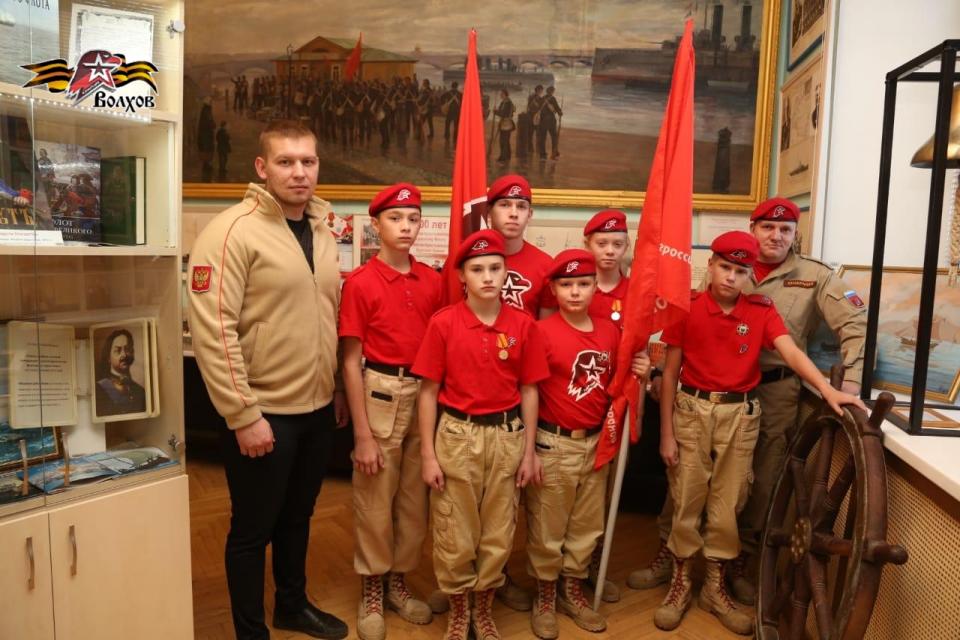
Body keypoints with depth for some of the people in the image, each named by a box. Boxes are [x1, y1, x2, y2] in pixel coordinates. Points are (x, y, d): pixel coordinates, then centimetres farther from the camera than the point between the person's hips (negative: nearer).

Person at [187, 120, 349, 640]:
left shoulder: (323, 234, 9)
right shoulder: (232, 231, -14)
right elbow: (213, 331, -19)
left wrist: (338, 389, 14)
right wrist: (243, 414, -20)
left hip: (317, 409, 7)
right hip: (263, 414, -7)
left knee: (297, 518, 23)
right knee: (252, 531, 11)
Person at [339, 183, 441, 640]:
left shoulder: (432, 281, 3)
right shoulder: (360, 283, -10)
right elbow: (350, 362, -9)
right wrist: (362, 435, -11)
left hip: (425, 393, 4)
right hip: (380, 395, -4)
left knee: (415, 497, 15)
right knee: (375, 500, 10)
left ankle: (399, 581, 35)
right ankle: (371, 590, 30)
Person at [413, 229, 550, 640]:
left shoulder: (523, 326, -2)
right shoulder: (443, 323, -8)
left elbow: (529, 391, 3)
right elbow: (429, 391, -5)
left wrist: (529, 452, 3)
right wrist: (428, 455, -5)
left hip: (506, 436, 2)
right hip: (456, 435, -2)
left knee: (498, 533, 14)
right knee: (454, 536, 10)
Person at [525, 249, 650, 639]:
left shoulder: (610, 331, 3)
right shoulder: (543, 332, -14)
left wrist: (638, 372, -4)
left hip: (596, 442, 5)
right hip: (554, 443, -5)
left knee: (588, 525, 18)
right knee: (547, 528, 9)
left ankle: (573, 592, 37)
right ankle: (545, 598, 29)